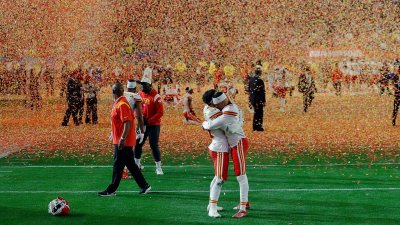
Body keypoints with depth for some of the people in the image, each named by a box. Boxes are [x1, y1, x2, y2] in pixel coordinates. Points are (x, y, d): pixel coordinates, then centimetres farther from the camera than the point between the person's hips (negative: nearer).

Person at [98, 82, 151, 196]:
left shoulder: (122, 104, -18)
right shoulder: (118, 103, 13)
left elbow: (128, 122, -25)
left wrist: (122, 139, -27)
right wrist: (114, 136, 26)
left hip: (123, 142, -10)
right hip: (122, 141, 10)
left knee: (118, 166, -2)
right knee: (131, 165, 13)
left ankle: (111, 190, 4)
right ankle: (144, 186, 17)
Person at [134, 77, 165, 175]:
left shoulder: (155, 96, -16)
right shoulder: (140, 94, 4)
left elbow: (160, 112, -18)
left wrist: (149, 121, -20)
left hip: (153, 125, -6)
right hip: (142, 124, 6)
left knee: (154, 145, -6)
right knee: (137, 143, 11)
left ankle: (158, 167, 4)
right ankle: (136, 164, 28)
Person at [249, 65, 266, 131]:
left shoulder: (251, 80, 8)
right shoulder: (259, 80, -18)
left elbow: (249, 90, 14)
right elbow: (262, 92, -19)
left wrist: (251, 100, 20)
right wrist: (263, 101, -15)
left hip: (253, 99, 8)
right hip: (259, 100, -8)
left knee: (256, 113, 16)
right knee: (259, 113, 0)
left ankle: (255, 127, 20)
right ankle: (259, 127, 1)